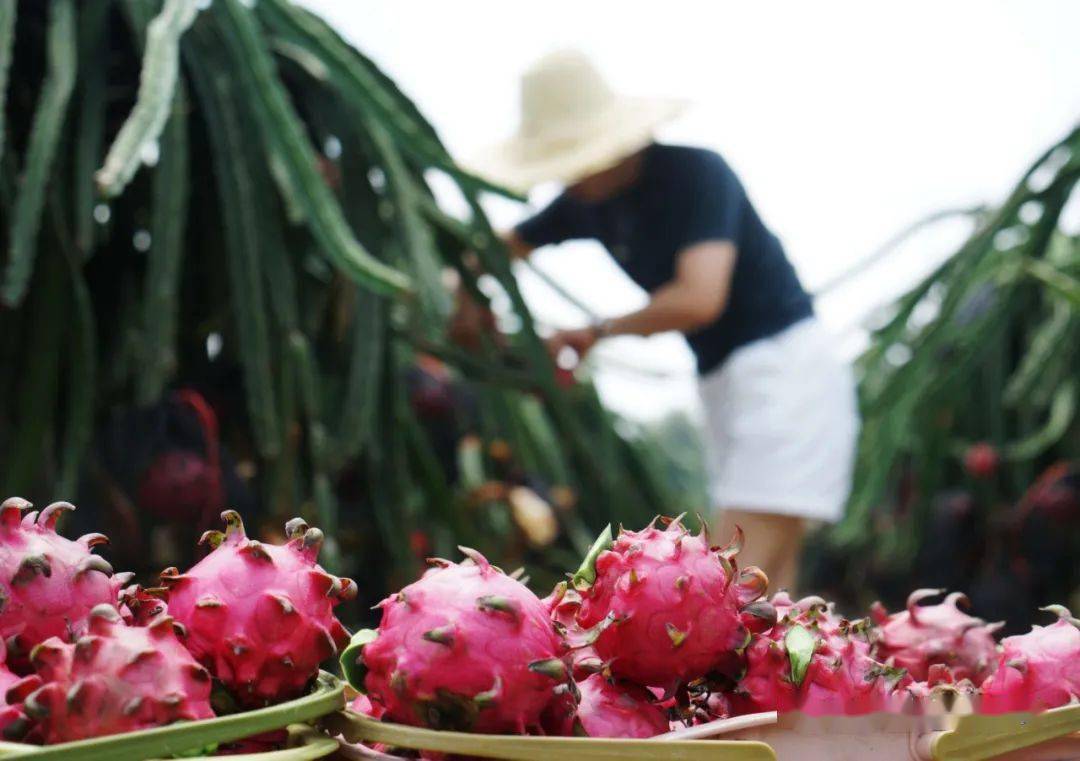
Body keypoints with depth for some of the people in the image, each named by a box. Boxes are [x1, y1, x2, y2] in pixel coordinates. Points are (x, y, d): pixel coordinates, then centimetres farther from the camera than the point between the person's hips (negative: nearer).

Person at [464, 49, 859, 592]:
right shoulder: (592, 203, 5)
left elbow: (699, 298, -30)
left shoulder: (698, 174, -17)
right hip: (724, 383, 8)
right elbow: (503, 246, 21)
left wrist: (598, 332, -16)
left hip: (785, 364, -8)